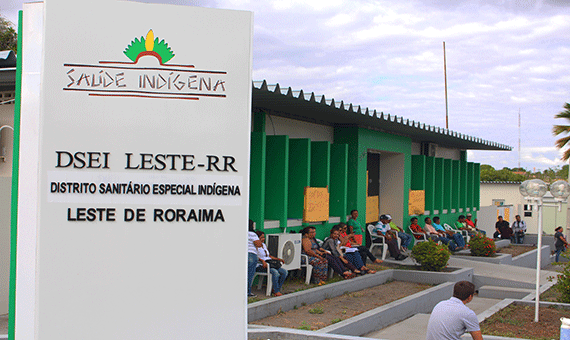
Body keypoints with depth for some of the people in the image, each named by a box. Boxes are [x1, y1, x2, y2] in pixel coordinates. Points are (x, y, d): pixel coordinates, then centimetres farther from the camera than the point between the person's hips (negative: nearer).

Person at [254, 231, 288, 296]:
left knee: (285, 272, -11)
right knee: (275, 272, -34)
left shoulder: (264, 245, 20)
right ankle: (276, 291, -22)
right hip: (260, 266, -8)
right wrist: (262, 261, -38)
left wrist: (279, 259, 14)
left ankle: (275, 289, -5)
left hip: (270, 264, 8)